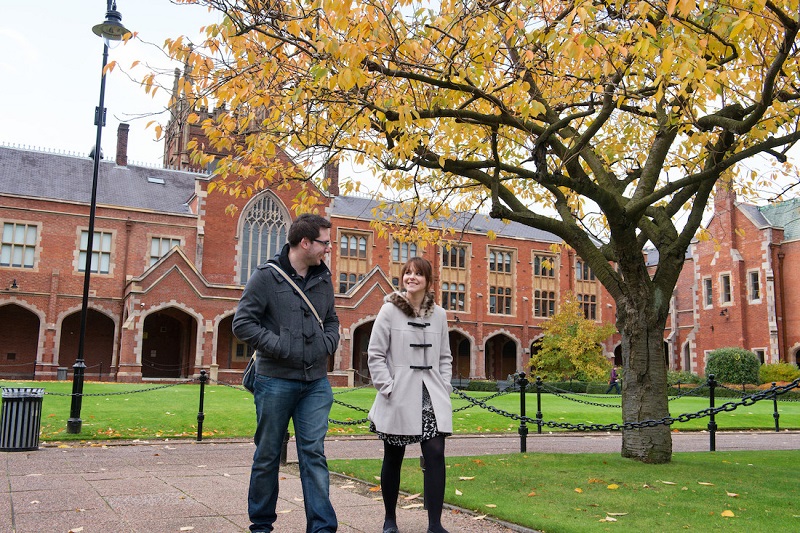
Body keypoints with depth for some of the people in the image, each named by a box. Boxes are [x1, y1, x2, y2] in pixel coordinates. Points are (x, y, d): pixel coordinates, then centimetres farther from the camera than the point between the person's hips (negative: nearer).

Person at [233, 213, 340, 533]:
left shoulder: (323, 278, 9)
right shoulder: (267, 276, -7)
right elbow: (242, 323, -9)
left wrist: (328, 344, 1)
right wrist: (281, 346, -16)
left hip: (316, 383, 4)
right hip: (276, 380, -3)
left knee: (314, 453, 0)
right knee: (268, 455, 9)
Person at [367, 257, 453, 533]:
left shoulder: (439, 314, 7)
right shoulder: (389, 310, -2)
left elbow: (445, 356, 13)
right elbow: (375, 354, -3)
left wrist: (444, 388, 3)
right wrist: (387, 387, -11)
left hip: (431, 396, 2)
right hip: (399, 397, -2)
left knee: (435, 455, -7)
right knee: (393, 458, 10)